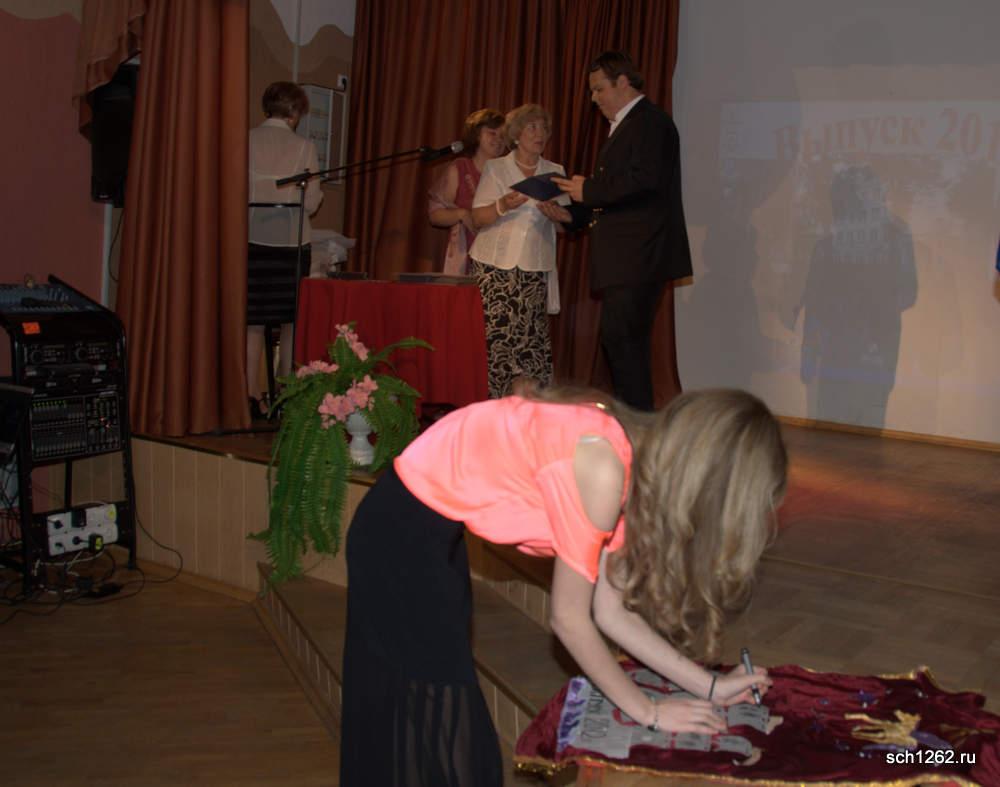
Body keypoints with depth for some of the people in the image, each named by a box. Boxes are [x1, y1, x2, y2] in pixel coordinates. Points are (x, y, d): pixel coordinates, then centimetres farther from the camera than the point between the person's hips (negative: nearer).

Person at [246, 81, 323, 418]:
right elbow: (311, 202, -5)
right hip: (291, 240, -2)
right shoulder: (303, 147, -4)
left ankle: (250, 395, 0)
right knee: (291, 320, 8)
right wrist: (317, 191, 16)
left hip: (252, 239, 2)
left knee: (252, 320, 6)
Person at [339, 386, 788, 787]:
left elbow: (611, 612, 3)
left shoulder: (636, 464, -3)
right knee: (433, 720, 3)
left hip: (432, 527, 9)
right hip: (402, 531, -8)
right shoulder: (602, 469, -28)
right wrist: (648, 712, -8)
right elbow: (569, 618, -19)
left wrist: (708, 686, 5)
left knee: (442, 714, 21)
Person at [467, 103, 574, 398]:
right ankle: (492, 402, -2)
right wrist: (503, 206, -18)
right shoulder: (495, 168, 8)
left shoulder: (555, 172, 14)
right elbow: (478, 218, 1)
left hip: (535, 267, 2)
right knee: (494, 333, -10)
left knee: (530, 336, -7)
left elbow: (567, 219, 10)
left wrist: (554, 214, -12)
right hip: (494, 264, -1)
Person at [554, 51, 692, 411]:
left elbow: (644, 179, -24)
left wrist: (588, 189, -16)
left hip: (638, 258, -11)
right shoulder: (626, 125, 22)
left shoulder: (651, 121, -9)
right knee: (616, 340, 13)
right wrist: (572, 214, 13)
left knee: (621, 338, -12)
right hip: (624, 260, 11)